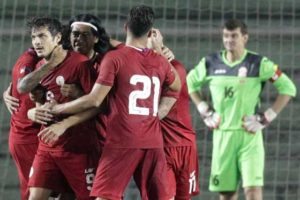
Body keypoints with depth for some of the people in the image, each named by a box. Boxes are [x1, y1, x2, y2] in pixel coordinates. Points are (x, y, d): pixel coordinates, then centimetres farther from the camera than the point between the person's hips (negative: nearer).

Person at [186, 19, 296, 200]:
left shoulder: (258, 64, -5)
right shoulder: (210, 63, 4)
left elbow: (288, 88, -3)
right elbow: (190, 83, 22)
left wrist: (266, 118, -6)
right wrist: (205, 112, 11)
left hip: (249, 134, -3)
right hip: (222, 135, 3)